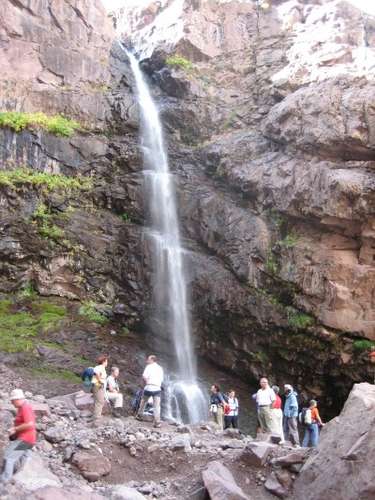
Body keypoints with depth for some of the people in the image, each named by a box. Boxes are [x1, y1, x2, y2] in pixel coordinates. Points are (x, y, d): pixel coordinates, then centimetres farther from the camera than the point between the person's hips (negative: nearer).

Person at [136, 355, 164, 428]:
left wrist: (146, 382, 4)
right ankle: (157, 422, -11)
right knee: (157, 406, -2)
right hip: (157, 389, 2)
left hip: (149, 388, -2)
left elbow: (144, 376, -12)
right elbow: (162, 379, 14)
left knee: (143, 402, 22)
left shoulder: (149, 366, 1)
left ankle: (139, 415, 33)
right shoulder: (160, 368, 16)